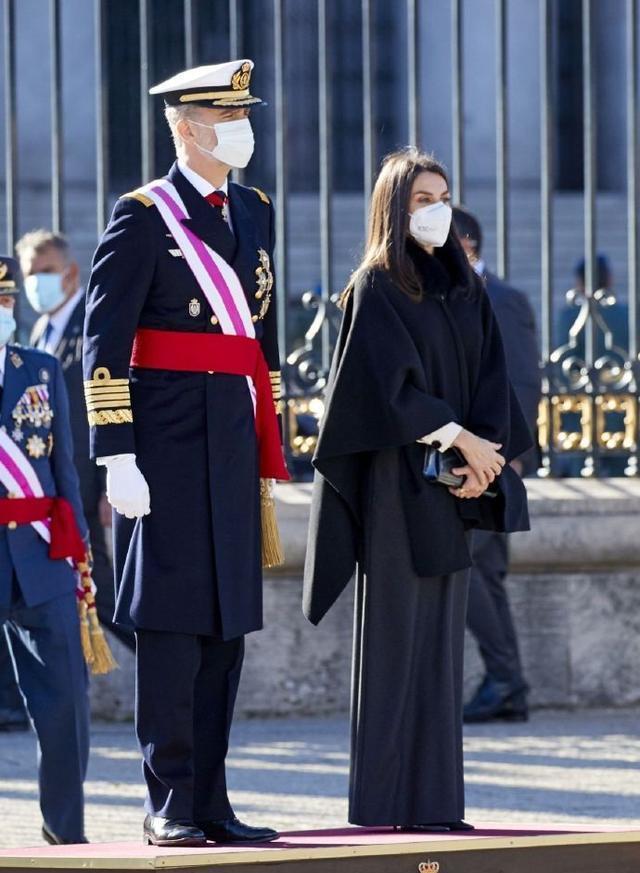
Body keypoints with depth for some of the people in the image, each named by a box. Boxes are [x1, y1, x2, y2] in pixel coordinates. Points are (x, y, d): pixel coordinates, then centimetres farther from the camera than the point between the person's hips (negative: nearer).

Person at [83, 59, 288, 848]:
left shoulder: (254, 212, 15)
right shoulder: (144, 215, -7)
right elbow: (103, 343, -10)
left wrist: (269, 450, 18)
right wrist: (116, 457, -16)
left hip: (234, 440, 7)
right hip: (167, 441, -7)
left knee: (225, 625, 7)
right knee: (171, 624, -5)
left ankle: (210, 804, 12)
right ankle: (169, 806, 0)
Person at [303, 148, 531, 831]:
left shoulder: (464, 291, 15)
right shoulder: (375, 289, -4)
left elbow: (491, 380, 8)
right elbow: (394, 384, -14)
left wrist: (481, 457, -8)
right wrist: (463, 440, -17)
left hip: (451, 486, 6)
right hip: (396, 480, -6)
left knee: (441, 637, 5)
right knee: (395, 635, -6)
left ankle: (435, 798, 6)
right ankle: (388, 800, -5)